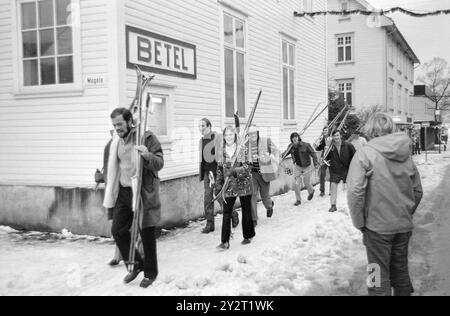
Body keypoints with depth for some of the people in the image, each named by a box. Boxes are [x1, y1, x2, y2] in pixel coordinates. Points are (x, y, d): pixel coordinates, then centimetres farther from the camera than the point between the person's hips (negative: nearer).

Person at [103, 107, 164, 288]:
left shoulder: (146, 137, -11)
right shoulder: (116, 142, 9)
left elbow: (159, 163, -14)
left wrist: (148, 156, -35)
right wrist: (110, 196, 18)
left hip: (144, 193, -6)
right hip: (123, 193, 6)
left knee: (147, 234, 4)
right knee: (117, 231, 6)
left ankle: (150, 273, 22)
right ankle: (136, 264, 27)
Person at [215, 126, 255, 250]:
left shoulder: (243, 149, -5)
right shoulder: (221, 151, 6)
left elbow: (248, 166, -11)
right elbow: (219, 170, 12)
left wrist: (235, 171, -24)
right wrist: (218, 185, 7)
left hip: (244, 184, -2)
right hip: (229, 186, 2)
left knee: (246, 211, 11)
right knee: (226, 213, -4)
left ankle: (248, 236, 29)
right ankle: (225, 242, -2)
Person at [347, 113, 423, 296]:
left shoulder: (365, 154, -13)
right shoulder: (405, 154, 4)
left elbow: (355, 191, -20)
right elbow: (417, 190, 9)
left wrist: (359, 222, -8)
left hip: (377, 226, -5)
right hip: (404, 226, 5)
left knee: (379, 275, 6)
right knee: (401, 271, 20)